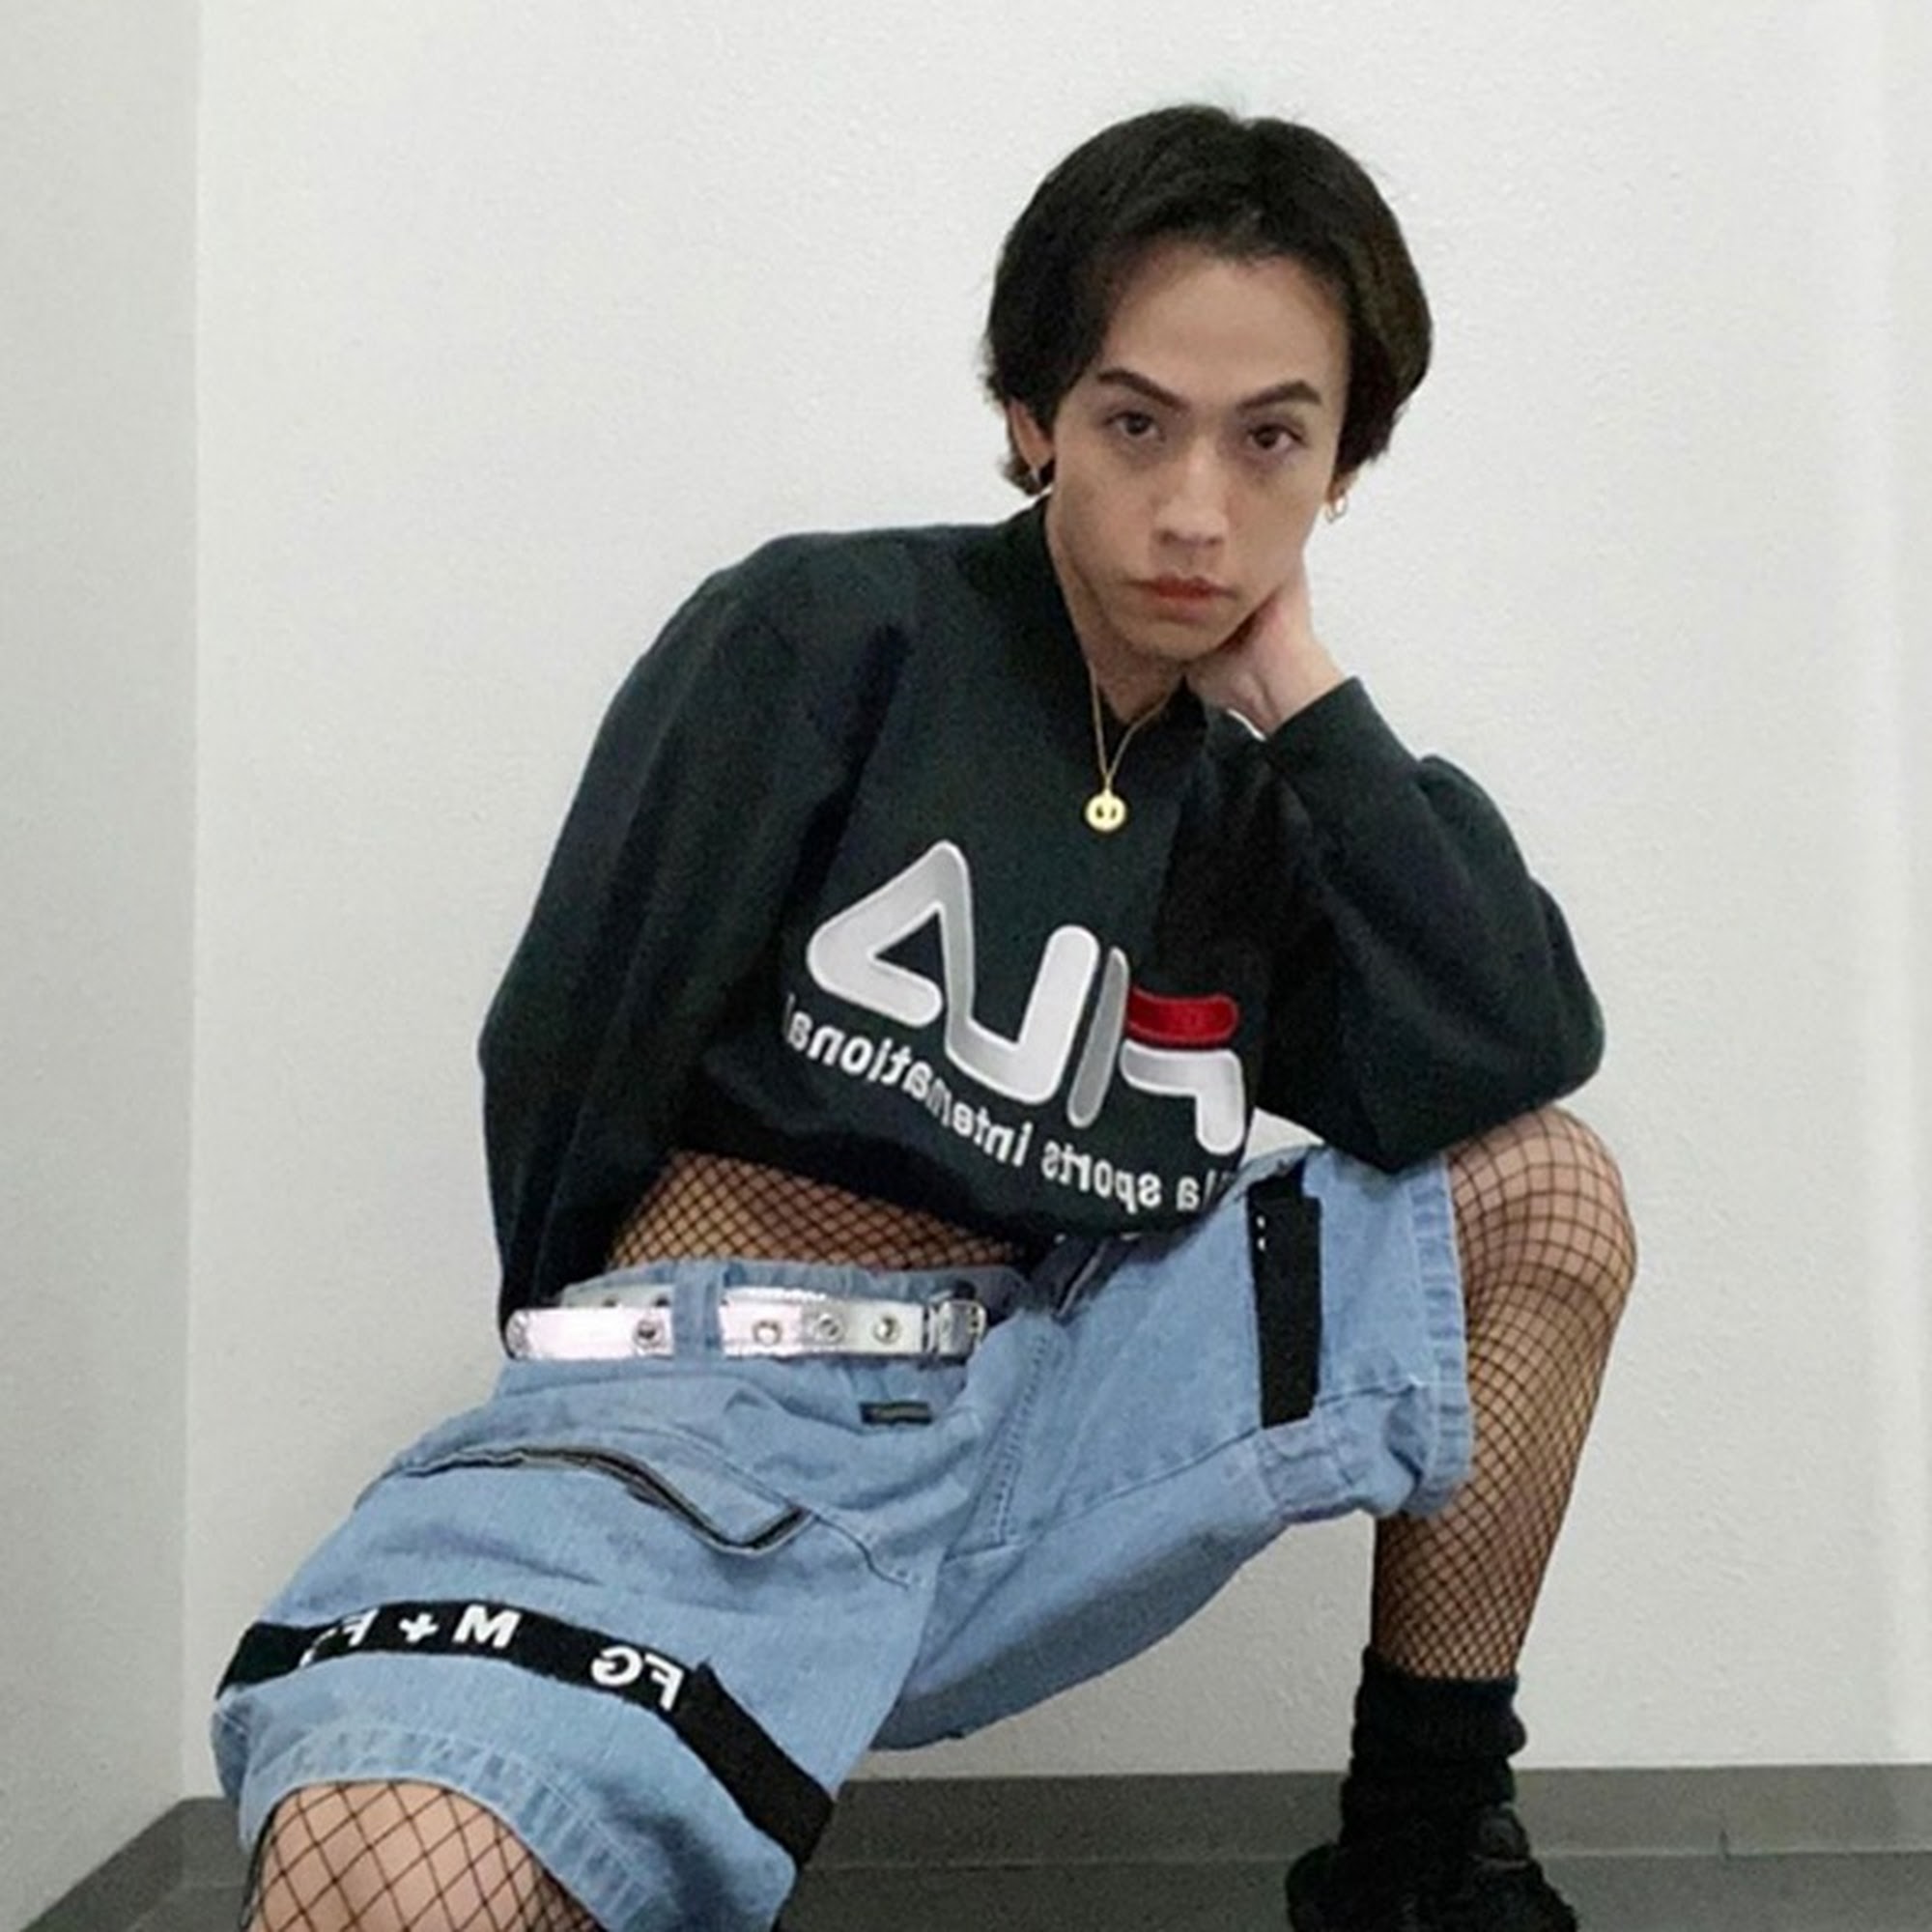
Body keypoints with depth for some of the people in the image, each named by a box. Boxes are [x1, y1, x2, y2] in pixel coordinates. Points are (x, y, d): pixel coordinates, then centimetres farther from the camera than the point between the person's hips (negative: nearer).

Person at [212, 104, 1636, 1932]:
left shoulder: (1258, 791, 10)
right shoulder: (822, 634, -4)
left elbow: (1517, 1058, -4)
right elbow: (572, 1044, -2)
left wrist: (1296, 683, -2)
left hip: (1045, 1410, 6)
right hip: (712, 1399, -5)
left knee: (1548, 1189, 1)